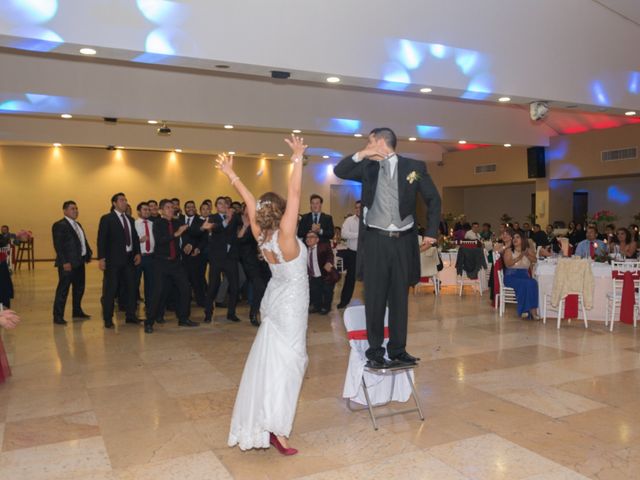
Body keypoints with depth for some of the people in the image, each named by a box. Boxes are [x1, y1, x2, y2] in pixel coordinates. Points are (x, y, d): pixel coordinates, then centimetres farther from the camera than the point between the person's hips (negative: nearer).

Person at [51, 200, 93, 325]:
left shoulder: (77, 225, 18)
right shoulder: (59, 225, -9)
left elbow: (84, 241, 20)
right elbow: (58, 246, -16)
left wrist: (88, 254, 8)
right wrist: (64, 262, -21)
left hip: (80, 261, 9)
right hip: (68, 263, -9)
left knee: (79, 288, 17)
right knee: (63, 289, -4)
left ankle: (77, 311, 30)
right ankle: (58, 316, 2)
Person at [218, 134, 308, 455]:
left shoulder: (261, 234, -6)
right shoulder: (285, 233, -23)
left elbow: (250, 201, 2)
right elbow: (294, 193, -25)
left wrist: (230, 174, 11)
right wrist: (298, 158, -20)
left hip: (276, 298, 7)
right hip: (291, 301, -7)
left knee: (269, 357, 16)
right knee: (286, 360, -7)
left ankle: (259, 420, 30)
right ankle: (275, 427, -10)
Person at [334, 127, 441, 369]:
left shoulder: (414, 167, 4)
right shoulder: (368, 167, 8)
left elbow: (433, 199, 8)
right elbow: (339, 171, 0)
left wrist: (431, 231, 2)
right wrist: (361, 155, -11)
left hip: (403, 241, 0)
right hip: (375, 241, 0)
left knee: (400, 298, 9)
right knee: (375, 299, 2)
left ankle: (398, 350, 20)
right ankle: (375, 352, 11)